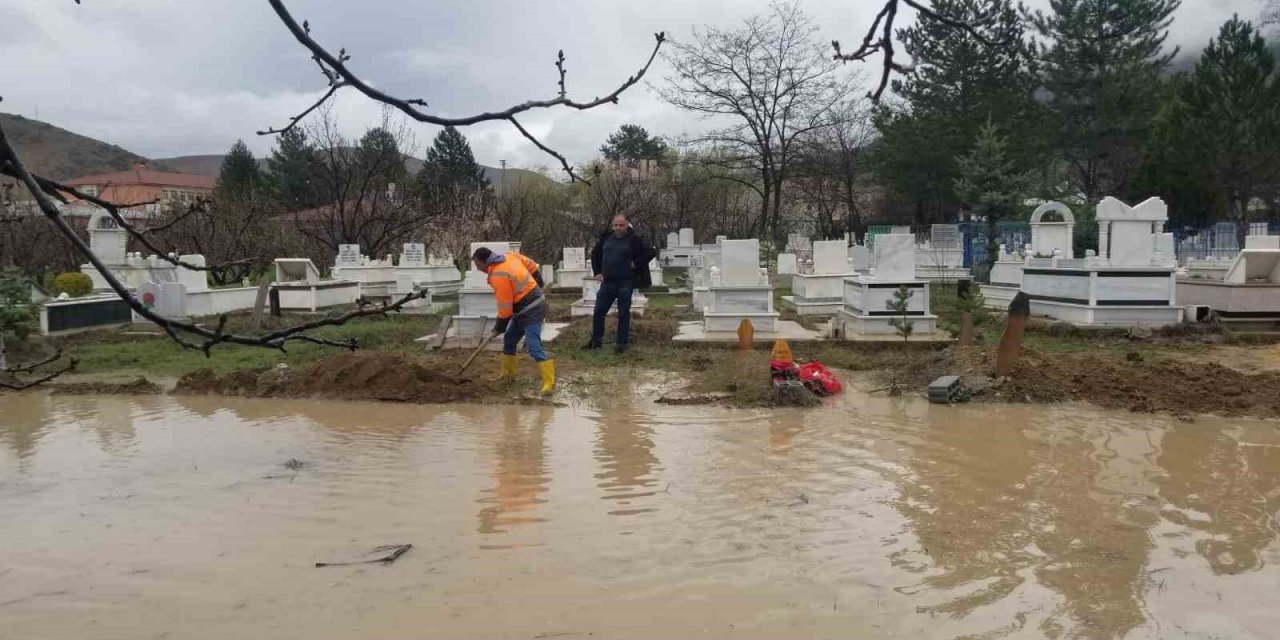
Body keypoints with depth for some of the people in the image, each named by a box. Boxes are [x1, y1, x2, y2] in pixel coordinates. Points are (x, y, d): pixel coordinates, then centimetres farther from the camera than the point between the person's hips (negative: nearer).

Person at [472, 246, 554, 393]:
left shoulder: (498, 276, -22)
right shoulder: (510, 255, 3)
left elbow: (505, 307, -18)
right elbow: (533, 267, 13)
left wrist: (499, 328, -4)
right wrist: (537, 287, 25)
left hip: (530, 311, -10)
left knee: (533, 347, -17)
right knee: (509, 339, 19)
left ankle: (549, 381, -19)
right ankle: (507, 372, 31)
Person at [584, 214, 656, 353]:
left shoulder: (634, 239, -6)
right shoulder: (606, 237, 6)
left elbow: (650, 253, -6)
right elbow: (595, 254, 20)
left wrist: (636, 264, -9)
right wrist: (597, 272, 12)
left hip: (625, 283, -4)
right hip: (607, 283, 4)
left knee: (623, 314, 4)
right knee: (598, 312, 7)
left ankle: (622, 343, 14)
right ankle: (596, 340, 21)